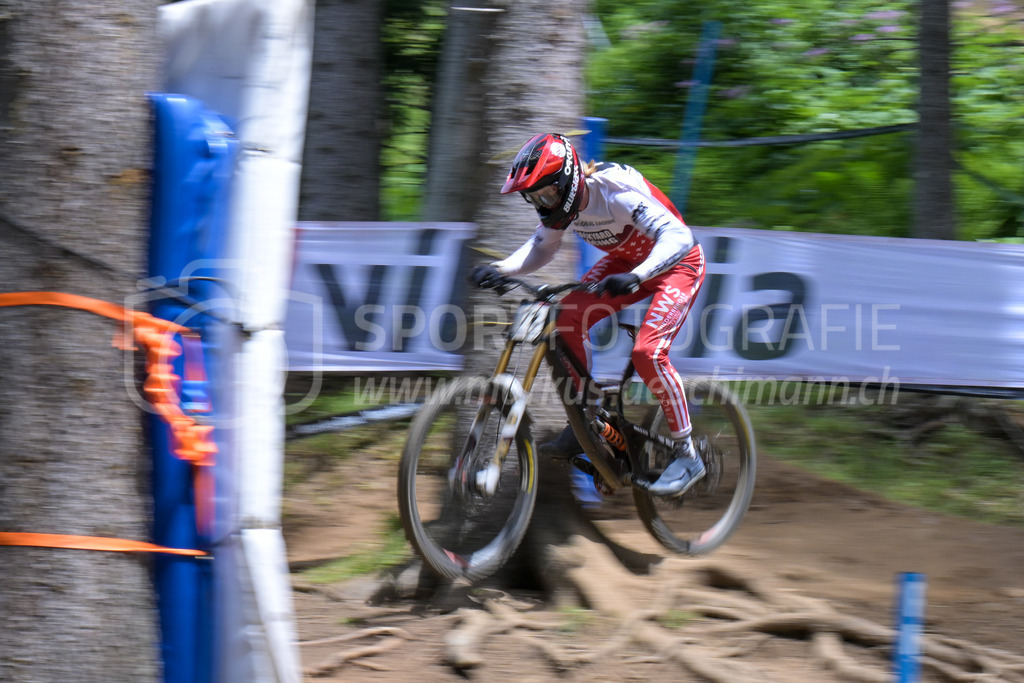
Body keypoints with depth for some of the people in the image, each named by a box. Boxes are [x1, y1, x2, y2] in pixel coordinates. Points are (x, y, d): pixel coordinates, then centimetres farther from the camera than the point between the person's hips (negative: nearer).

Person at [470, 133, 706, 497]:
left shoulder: (616, 193, -34)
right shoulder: (560, 201, -12)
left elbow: (678, 236, -42)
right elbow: (541, 247, 3)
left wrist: (634, 277, -57)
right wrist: (498, 269, -16)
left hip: (677, 263, -7)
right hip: (626, 260, 7)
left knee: (647, 352, -24)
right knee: (569, 315, -15)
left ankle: (687, 455, -10)